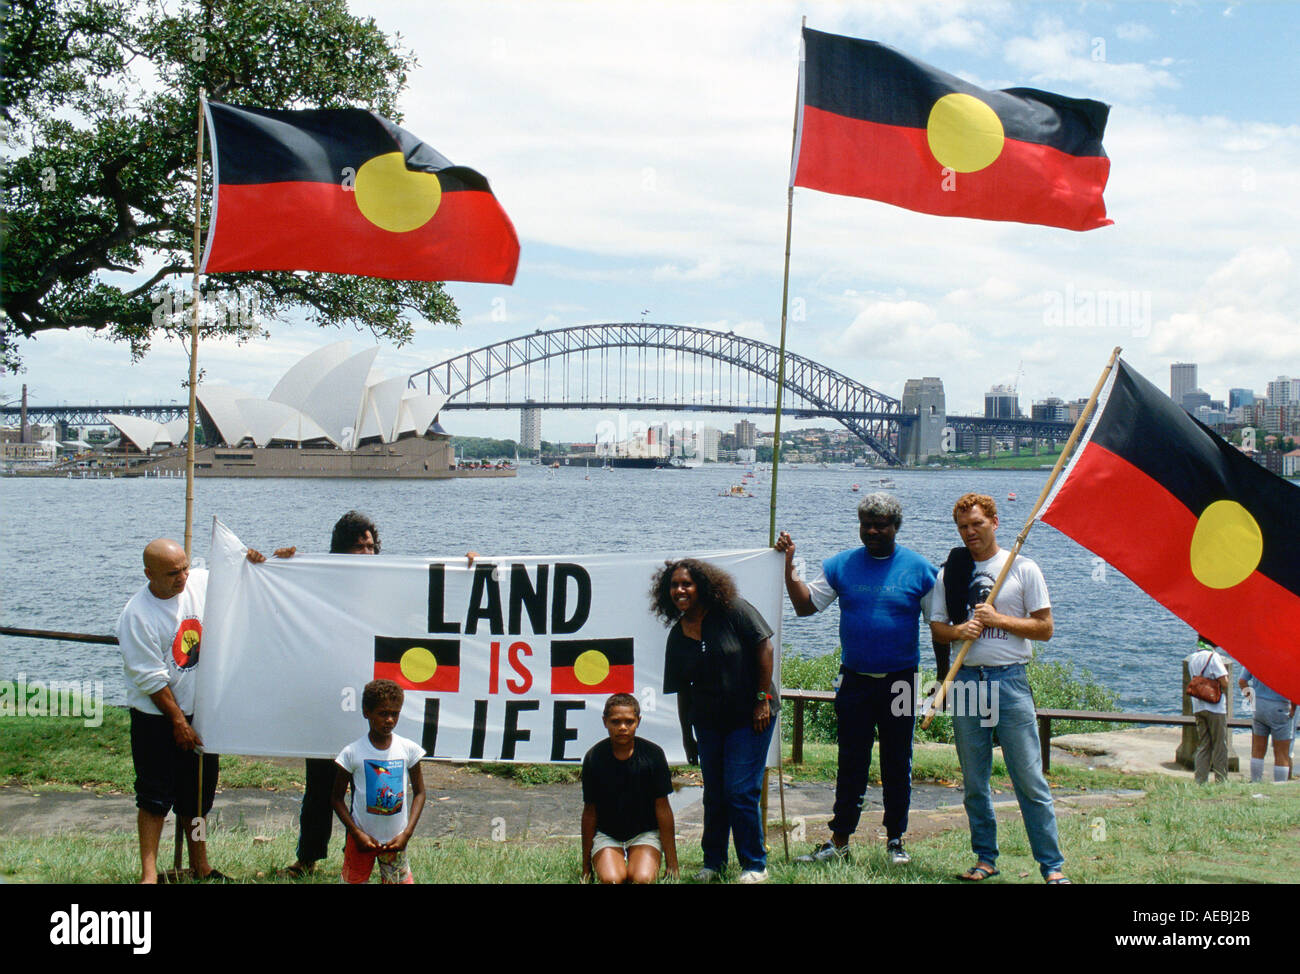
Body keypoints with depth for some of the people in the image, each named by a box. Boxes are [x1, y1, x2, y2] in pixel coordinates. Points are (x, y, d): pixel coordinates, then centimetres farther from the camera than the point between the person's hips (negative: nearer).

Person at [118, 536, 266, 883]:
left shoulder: (201, 581, -5)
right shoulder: (136, 616, -19)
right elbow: (151, 678, -17)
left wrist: (249, 560, -5)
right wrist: (179, 722, -14)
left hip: (200, 711, 5)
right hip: (156, 716, -5)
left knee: (197, 794, 14)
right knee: (155, 797, -1)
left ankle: (200, 866, 26)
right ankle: (149, 872, 7)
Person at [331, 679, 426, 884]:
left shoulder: (408, 749, -3)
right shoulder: (352, 752, -8)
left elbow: (419, 792, 5)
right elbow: (337, 798, -1)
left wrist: (407, 832, -5)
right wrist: (357, 833, -11)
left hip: (396, 841, 1)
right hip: (362, 839, -1)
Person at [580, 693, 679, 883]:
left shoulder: (652, 754, -8)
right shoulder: (594, 758, -8)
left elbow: (662, 808, -4)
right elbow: (589, 811, -1)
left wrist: (672, 864, -4)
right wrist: (586, 867, 2)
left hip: (645, 832, 0)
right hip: (606, 834, 0)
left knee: (643, 878, -26)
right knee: (611, 879, -27)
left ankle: (634, 865, 7)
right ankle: (618, 862, 6)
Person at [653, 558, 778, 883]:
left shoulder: (732, 611, -10)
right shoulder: (677, 636, 4)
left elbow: (763, 648, -10)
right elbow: (683, 690, 11)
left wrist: (763, 698, -14)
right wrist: (686, 735, 13)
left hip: (749, 716, -5)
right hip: (708, 722, 5)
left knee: (740, 792, -8)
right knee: (714, 795, 12)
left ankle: (755, 865, 7)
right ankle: (713, 863, 26)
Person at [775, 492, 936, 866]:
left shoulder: (919, 569, -1)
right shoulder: (841, 565, 4)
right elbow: (805, 605, 4)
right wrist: (788, 566, -8)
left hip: (900, 681, -1)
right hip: (855, 681, 1)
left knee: (897, 765, 8)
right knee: (850, 764, 7)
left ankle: (895, 840, 21)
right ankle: (839, 841, 14)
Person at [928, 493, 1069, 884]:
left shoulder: (1022, 569, 2)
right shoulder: (950, 573, 10)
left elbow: (1045, 628, 1)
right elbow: (937, 627, 12)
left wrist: (998, 620, -10)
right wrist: (959, 630, -9)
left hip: (1010, 679, -3)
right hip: (966, 680, 3)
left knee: (1030, 779, -4)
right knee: (974, 782, 9)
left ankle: (1052, 865, 2)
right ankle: (985, 858, 20)